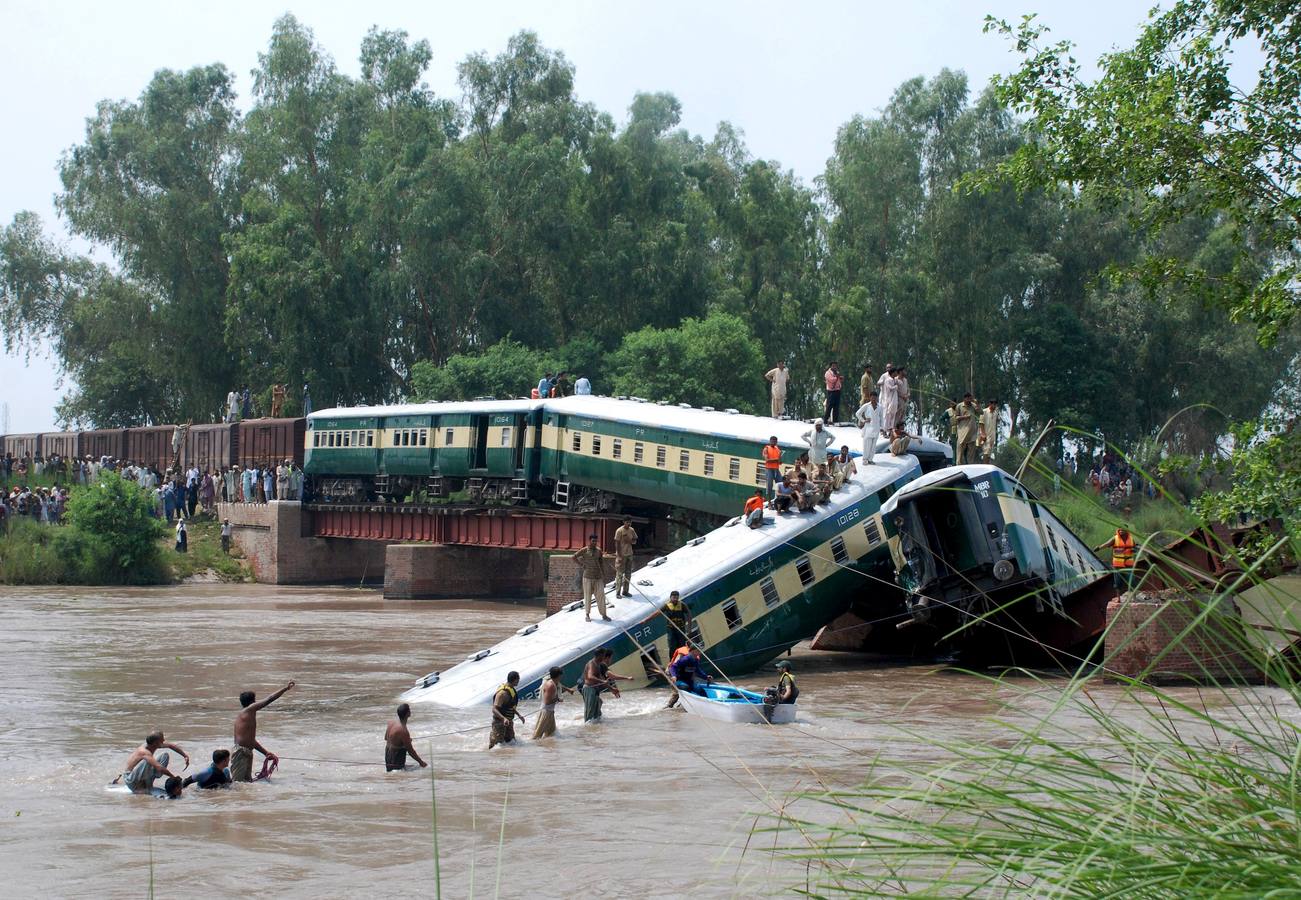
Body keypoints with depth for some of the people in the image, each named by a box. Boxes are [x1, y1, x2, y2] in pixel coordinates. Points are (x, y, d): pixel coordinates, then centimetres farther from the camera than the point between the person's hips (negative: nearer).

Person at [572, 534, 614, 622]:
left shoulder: (599, 551, 5)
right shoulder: (584, 551, -4)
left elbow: (602, 564, 8)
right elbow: (574, 557, 4)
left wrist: (604, 577, 6)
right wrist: (581, 565, -4)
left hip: (598, 577, 2)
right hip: (588, 577, -2)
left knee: (601, 596, 0)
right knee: (587, 596, 5)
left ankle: (603, 615, 5)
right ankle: (587, 615, 16)